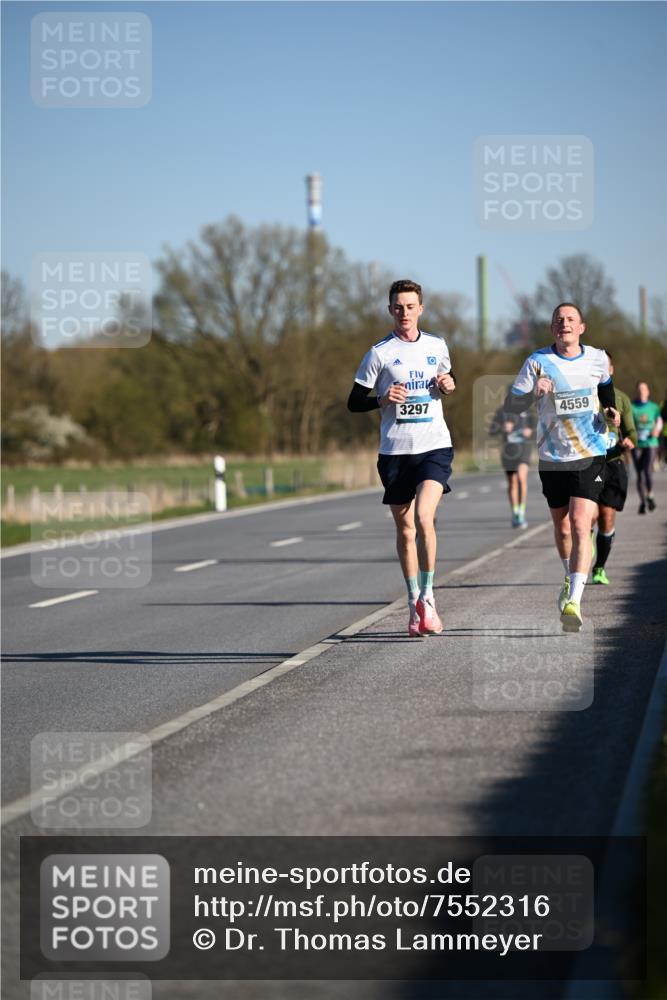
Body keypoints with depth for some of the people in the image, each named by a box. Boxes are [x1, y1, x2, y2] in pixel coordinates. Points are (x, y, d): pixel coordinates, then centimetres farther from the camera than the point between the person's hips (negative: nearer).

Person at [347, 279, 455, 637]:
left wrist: (449, 385, 4)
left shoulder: (436, 346, 8)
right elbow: (354, 402, 2)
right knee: (404, 528, 7)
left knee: (423, 517, -19)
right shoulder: (379, 353, -1)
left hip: (435, 446, 0)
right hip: (395, 450, 0)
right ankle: (414, 604, 21)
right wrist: (383, 399, -17)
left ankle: (427, 597, -7)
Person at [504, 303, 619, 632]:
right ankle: (572, 578, 44)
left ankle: (574, 601, -22)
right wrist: (534, 392, -25)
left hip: (590, 455, -1)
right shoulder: (538, 362, -5)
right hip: (552, 457, 1)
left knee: (580, 525, -16)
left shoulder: (597, 358, 1)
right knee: (561, 526, 15)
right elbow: (510, 404, -6)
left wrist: (610, 409, 4)